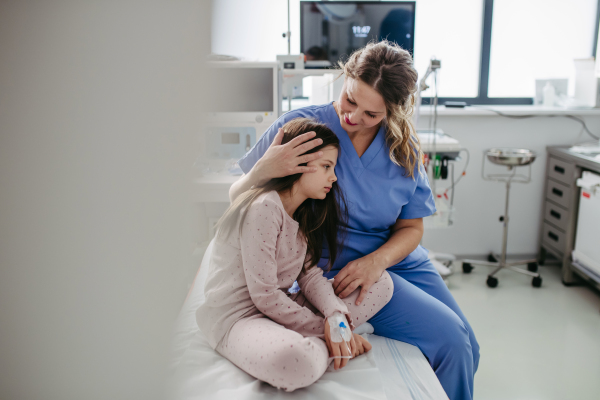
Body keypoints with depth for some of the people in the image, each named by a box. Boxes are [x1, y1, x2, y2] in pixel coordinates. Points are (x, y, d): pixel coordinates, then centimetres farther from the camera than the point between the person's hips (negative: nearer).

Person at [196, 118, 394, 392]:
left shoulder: (305, 213, 10)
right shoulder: (264, 208, -20)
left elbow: (310, 274, 0)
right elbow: (264, 296, -21)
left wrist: (335, 314, -19)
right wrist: (322, 329, -16)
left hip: (283, 308, 9)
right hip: (239, 317, -9)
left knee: (381, 283, 1)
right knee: (297, 360, -43)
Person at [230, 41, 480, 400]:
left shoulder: (404, 146, -3)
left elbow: (411, 227, 2)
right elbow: (237, 201, -10)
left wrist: (377, 260, -18)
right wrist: (263, 171, -32)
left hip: (397, 258, 6)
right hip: (337, 267, -5)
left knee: (469, 350, 9)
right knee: (449, 338, -15)